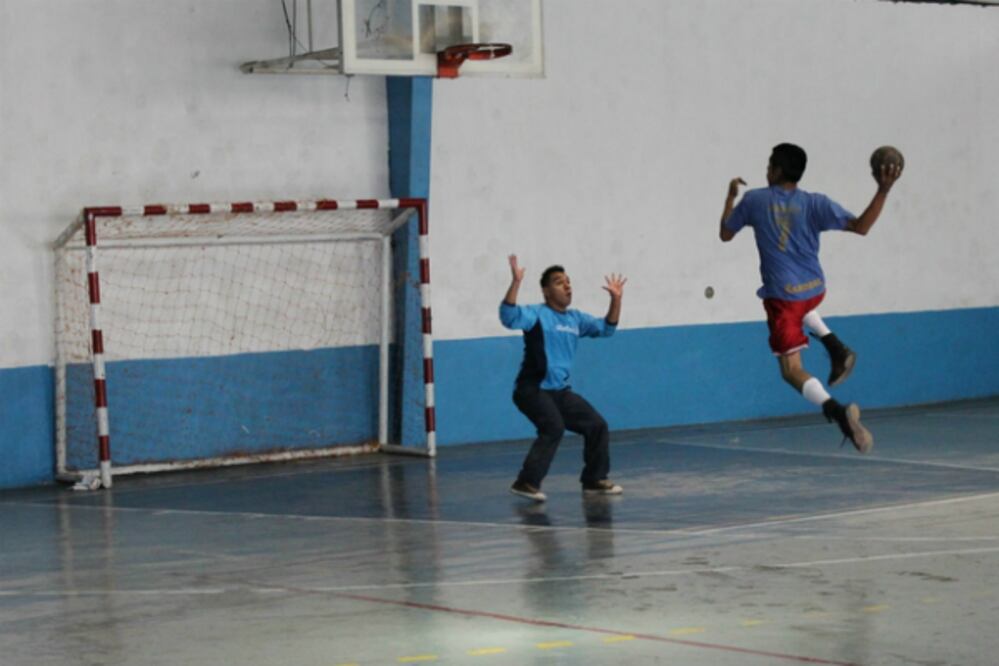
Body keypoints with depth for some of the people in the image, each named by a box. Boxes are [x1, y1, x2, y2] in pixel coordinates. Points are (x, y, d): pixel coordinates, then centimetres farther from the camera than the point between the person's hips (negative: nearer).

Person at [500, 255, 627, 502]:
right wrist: (516, 283, -37)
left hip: (560, 391, 8)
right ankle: (526, 483, -25)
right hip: (533, 389, -8)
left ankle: (594, 480, 21)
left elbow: (606, 328, 20)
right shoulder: (536, 314, -11)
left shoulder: (576, 318, 11)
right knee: (553, 428, -28)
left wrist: (616, 299, 8)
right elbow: (509, 317, -29)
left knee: (597, 425, 6)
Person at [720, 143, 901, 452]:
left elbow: (725, 234, 10)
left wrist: (731, 197, 25)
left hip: (782, 295, -4)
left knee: (791, 370, -3)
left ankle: (838, 412, -28)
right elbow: (861, 226, -12)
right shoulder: (815, 203, -3)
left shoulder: (754, 200, -4)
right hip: (814, 289, 4)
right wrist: (883, 190, -10)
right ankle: (836, 348, 18)